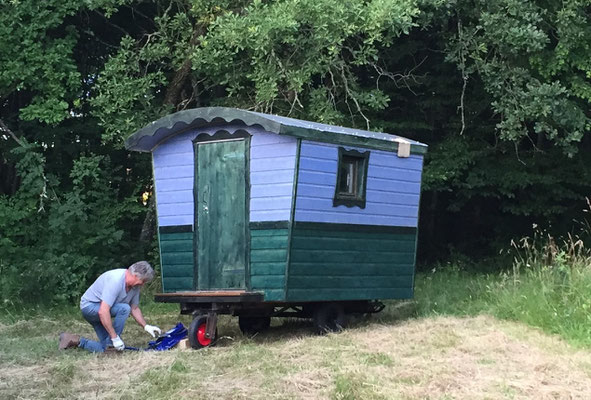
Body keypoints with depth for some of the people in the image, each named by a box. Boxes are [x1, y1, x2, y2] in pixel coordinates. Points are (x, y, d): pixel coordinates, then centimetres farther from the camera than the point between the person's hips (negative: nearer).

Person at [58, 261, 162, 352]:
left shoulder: (135, 285, -5)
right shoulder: (115, 280, -33)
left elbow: (134, 308, 9)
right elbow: (103, 311, -37)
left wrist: (146, 326, -3)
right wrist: (115, 338, -35)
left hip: (100, 313, 9)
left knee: (102, 349, -2)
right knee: (124, 308, -30)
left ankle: (75, 340, 13)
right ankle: (111, 342, -17)